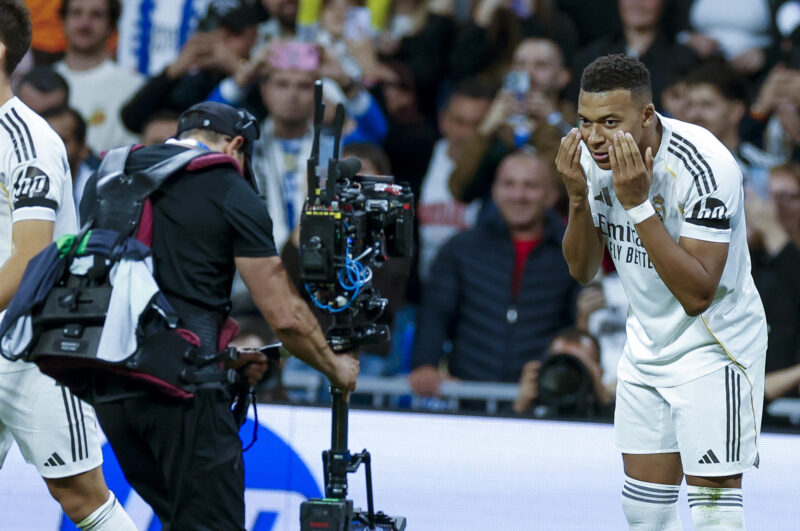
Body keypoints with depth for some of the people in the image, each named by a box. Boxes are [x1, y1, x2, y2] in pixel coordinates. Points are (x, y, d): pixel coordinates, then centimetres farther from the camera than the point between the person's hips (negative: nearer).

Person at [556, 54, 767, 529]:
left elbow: (697, 294, -31)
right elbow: (584, 271, 0)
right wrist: (578, 197, -18)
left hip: (714, 346, -7)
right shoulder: (594, 155, -7)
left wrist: (639, 204, -35)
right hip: (647, 345, 7)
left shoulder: (705, 166, -28)